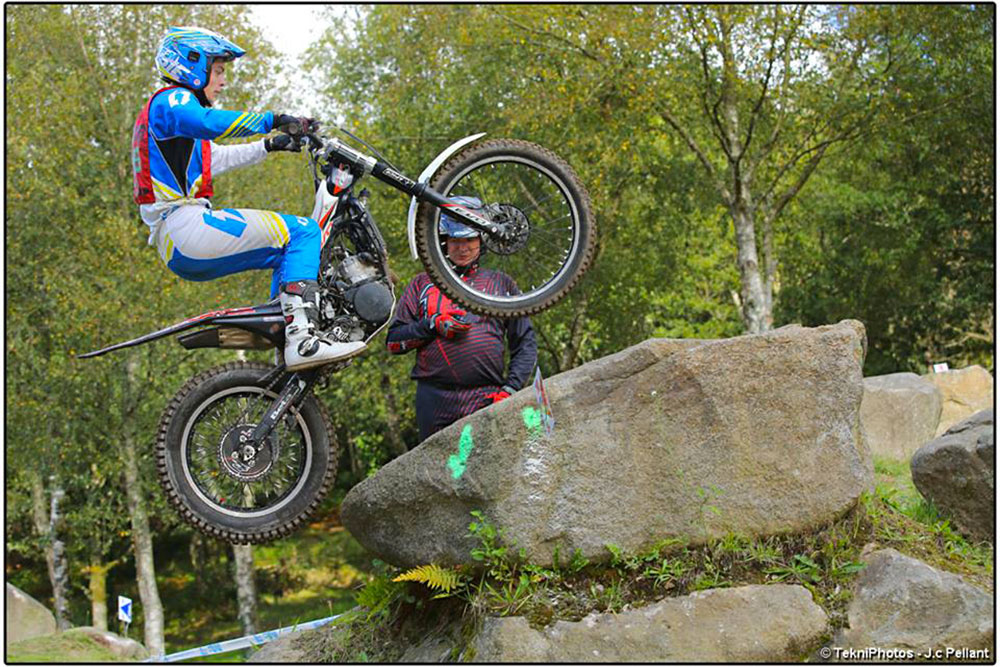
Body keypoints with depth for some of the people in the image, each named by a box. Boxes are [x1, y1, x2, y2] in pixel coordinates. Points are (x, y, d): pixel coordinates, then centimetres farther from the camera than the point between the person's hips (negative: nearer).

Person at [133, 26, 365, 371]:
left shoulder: (170, 105, 29)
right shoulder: (171, 100, -3)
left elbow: (217, 157, 39)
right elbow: (211, 123, -26)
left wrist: (270, 145, 37)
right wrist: (275, 119, -25)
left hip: (175, 249, 11)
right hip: (186, 224, -11)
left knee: (289, 251, 21)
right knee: (302, 232, -13)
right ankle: (302, 339, -27)